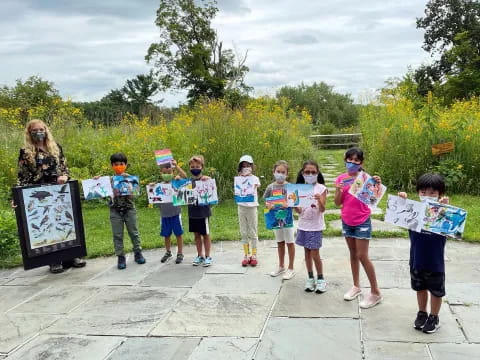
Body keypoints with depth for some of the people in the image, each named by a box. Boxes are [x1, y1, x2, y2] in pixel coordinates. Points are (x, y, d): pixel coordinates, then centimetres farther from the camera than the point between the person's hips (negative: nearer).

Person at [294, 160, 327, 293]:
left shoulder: (321, 188, -8)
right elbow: (298, 210, 2)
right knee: (307, 253, 12)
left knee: (315, 254, -1)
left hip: (316, 226, -4)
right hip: (303, 225, 4)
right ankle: (310, 278, 25)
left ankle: (320, 279, 17)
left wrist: (319, 200, -34)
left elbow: (322, 209, -15)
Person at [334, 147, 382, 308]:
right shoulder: (341, 179, 1)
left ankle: (375, 292, 6)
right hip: (346, 221, 5)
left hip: (362, 221, -4)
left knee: (362, 256, -5)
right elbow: (337, 203, 1)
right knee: (353, 254, 15)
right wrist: (339, 191, -17)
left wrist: (377, 185, -27)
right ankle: (356, 286, 29)